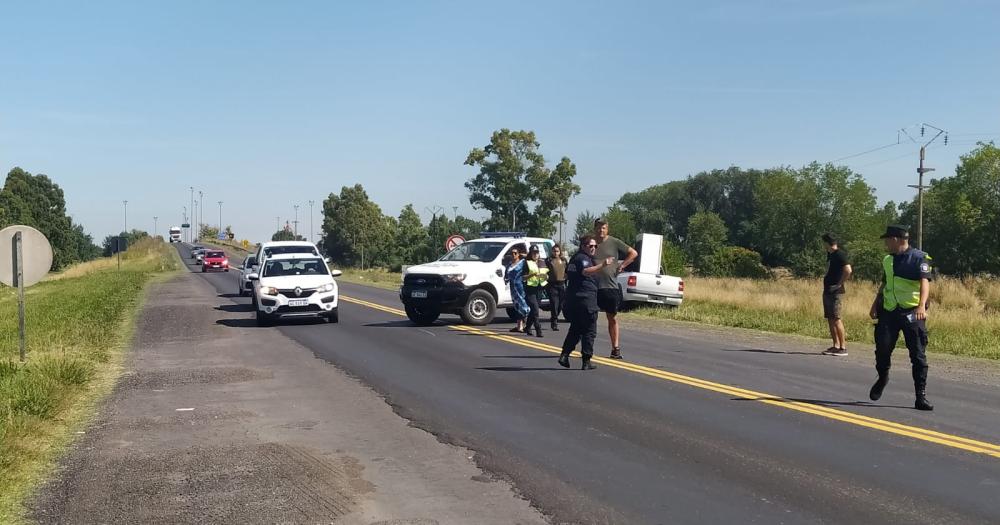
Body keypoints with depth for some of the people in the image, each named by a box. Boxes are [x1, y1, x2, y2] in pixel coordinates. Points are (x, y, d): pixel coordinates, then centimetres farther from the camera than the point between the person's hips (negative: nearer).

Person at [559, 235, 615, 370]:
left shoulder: (575, 258, 19)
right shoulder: (583, 258, -10)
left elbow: (566, 274, 32)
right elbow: (586, 271, -32)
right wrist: (603, 265, -42)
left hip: (572, 298, 9)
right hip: (586, 298, -9)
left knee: (575, 329, 18)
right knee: (589, 331, -2)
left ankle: (564, 355, 8)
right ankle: (586, 361, -2)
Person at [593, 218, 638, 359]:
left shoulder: (614, 242, 2)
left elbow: (633, 253, 5)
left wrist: (622, 266, -3)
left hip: (611, 286, 0)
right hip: (593, 287, 0)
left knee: (612, 318, 8)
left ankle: (615, 347, 13)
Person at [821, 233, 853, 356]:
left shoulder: (840, 254, -13)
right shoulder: (830, 254, 15)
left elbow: (848, 270, -24)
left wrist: (840, 283, -16)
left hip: (835, 291, -9)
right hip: (827, 290, 9)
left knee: (836, 318, -11)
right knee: (830, 318, 9)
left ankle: (843, 347, -9)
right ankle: (836, 346, 14)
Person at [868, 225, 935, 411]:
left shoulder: (919, 258, -7)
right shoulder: (887, 260, 14)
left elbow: (925, 282, -21)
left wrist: (922, 306, -36)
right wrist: (875, 305, 20)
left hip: (912, 313, -5)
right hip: (889, 312, 5)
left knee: (918, 355, -2)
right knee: (882, 348, -3)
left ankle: (921, 396, 4)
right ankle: (882, 378, 25)